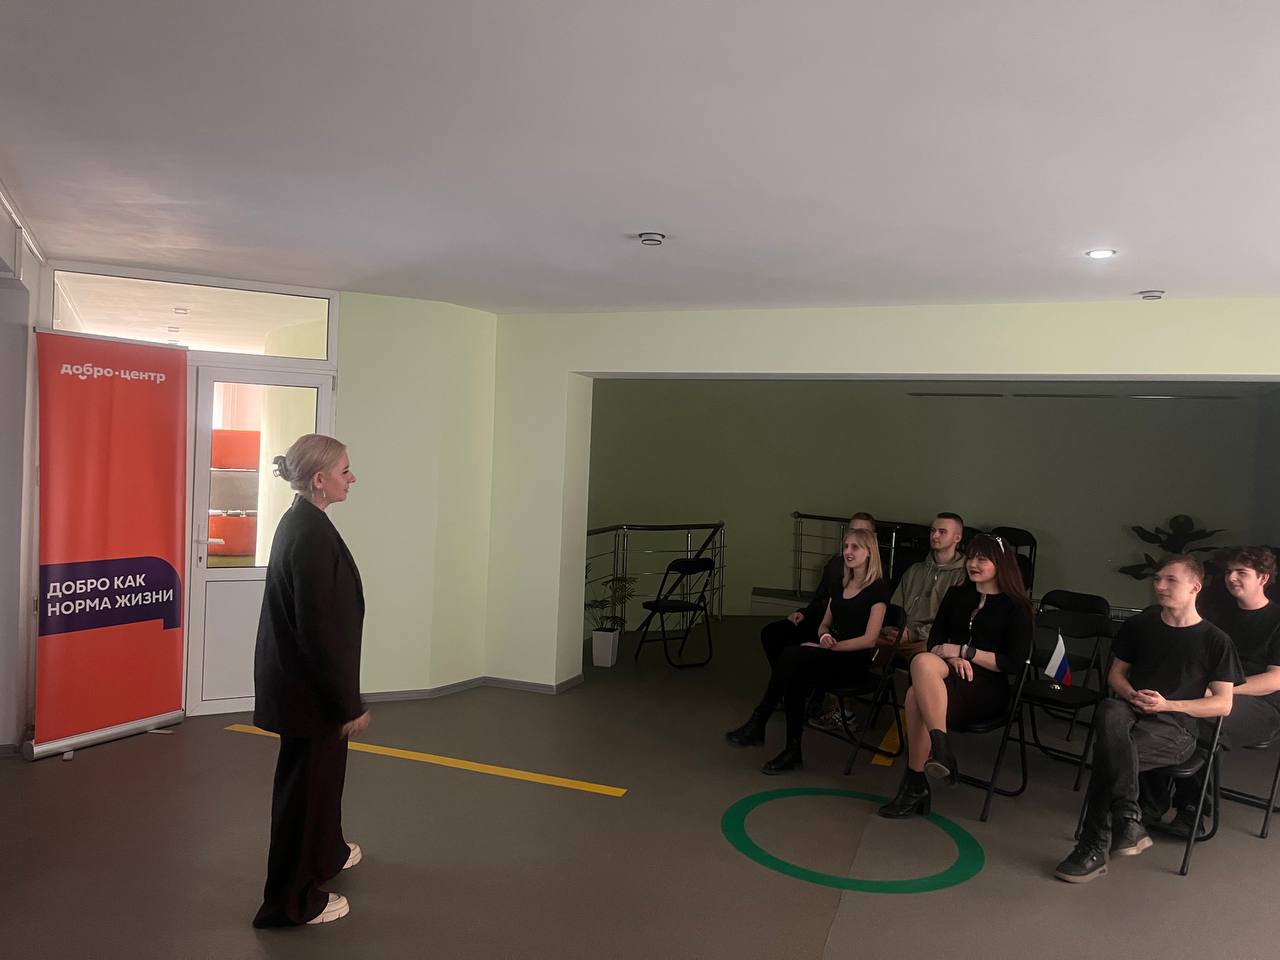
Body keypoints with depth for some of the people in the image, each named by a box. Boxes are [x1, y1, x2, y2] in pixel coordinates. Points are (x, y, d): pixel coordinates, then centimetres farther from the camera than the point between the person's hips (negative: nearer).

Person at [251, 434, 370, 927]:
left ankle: (327, 853, 49)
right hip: (309, 687, -10)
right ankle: (292, 900, 22)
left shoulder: (299, 523, 6)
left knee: (322, 770, 27)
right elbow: (320, 630, -26)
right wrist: (349, 703, -19)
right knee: (306, 782, 6)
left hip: (294, 678, 10)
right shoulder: (312, 537, -25)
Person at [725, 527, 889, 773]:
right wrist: (824, 637, -4)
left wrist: (832, 646, -15)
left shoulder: (877, 589, -5)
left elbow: (869, 639, -12)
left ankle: (757, 724, -21)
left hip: (854, 661, -6)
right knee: (794, 678, -27)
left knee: (790, 656, -29)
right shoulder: (841, 585, 16)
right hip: (829, 654, 6)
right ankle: (793, 751, -21)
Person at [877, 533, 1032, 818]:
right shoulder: (956, 595, 18)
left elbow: (1015, 663, -5)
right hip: (951, 676, 4)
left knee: (916, 696, -34)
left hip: (989, 690, -4)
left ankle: (915, 786, -26)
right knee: (923, 662, -35)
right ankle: (939, 749, -39)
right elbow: (935, 641, 14)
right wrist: (953, 659, -8)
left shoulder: (1015, 607, 3)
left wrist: (964, 651, -11)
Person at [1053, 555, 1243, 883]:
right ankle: (1128, 822, -38)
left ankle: (1094, 847, -22)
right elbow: (1116, 674, 20)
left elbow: (1223, 704, 1)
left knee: (1107, 751, -34)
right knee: (1108, 712, -38)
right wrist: (1132, 695, -4)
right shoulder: (1140, 624, 13)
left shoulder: (1215, 641, 2)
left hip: (1176, 728, -3)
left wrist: (1167, 704, -13)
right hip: (1131, 712, 3)